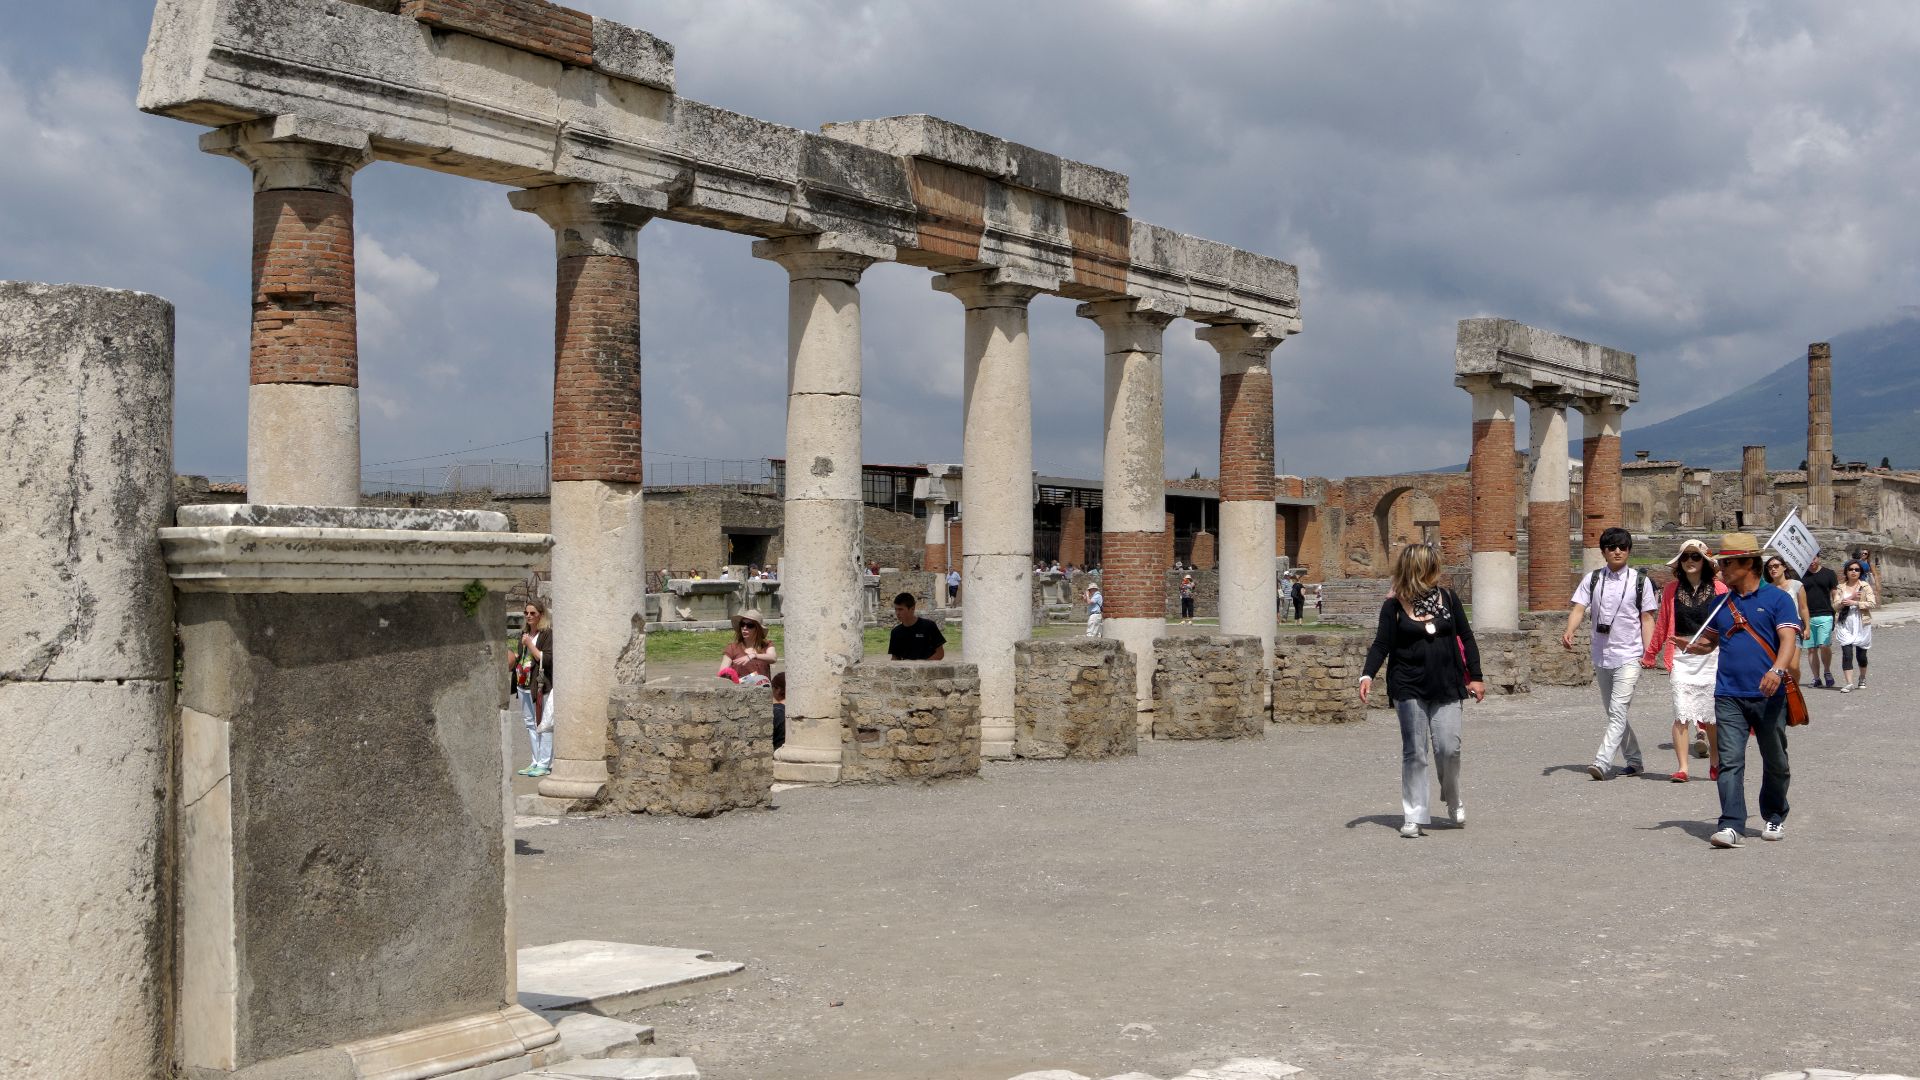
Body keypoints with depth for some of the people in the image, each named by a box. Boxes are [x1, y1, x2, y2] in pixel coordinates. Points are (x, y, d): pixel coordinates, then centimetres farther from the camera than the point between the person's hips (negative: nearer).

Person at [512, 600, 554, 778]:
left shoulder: (548, 633, -9)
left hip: (541, 685, -8)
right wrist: (513, 658, 10)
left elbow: (546, 659, -16)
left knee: (543, 724, -5)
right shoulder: (524, 632, 14)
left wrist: (530, 645, -17)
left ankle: (544, 765, -1)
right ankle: (536, 762, 18)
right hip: (524, 684, 8)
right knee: (530, 724, 11)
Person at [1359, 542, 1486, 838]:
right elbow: (1381, 645, -3)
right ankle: (1413, 816, 7)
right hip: (1409, 688, -2)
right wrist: (1367, 675, -18)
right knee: (1414, 752, -1)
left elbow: (1466, 638, 11)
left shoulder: (1447, 598, 6)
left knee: (1448, 747, -5)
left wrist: (1475, 676, 8)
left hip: (1446, 688, 2)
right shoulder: (1394, 606, -1)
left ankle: (1454, 801, 22)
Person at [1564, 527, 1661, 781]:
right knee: (1613, 713, 13)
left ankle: (1601, 762, -24)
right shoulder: (1592, 579, 6)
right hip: (1601, 657, 4)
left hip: (1629, 657, -4)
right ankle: (1635, 761, 27)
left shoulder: (1640, 581, 1)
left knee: (1618, 711, -16)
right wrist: (1569, 633, -22)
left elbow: (1647, 618, 2)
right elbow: (1579, 608, -3)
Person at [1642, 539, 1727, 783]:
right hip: (1681, 657, 1)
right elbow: (1661, 626, 15)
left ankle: (1715, 764, 24)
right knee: (1682, 714, -6)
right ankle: (1682, 768, -3)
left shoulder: (1718, 589, 2)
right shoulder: (1671, 590, 7)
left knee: (1712, 716, 5)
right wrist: (1649, 655, 19)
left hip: (1711, 656, -1)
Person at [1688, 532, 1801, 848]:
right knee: (1730, 761, -9)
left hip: (1769, 696, -3)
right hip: (1728, 696, 3)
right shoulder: (1722, 603, 14)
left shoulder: (1778, 599, -1)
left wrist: (1777, 671, -29)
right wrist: (1696, 646, -1)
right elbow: (1710, 639, 23)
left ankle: (1775, 818, 31)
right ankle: (1730, 825, -14)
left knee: (1775, 762, 12)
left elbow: (1788, 639, -11)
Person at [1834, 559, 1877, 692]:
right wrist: (1850, 597, -13)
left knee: (1861, 653, 9)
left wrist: (1854, 603, -16)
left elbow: (1872, 603, -8)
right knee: (1847, 653, -11)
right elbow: (1836, 606, -1)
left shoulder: (1865, 586, 3)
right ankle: (1849, 683, -14)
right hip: (1844, 625, 0)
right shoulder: (1840, 588, 8)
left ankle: (1862, 677, 34)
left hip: (1861, 624, 0)